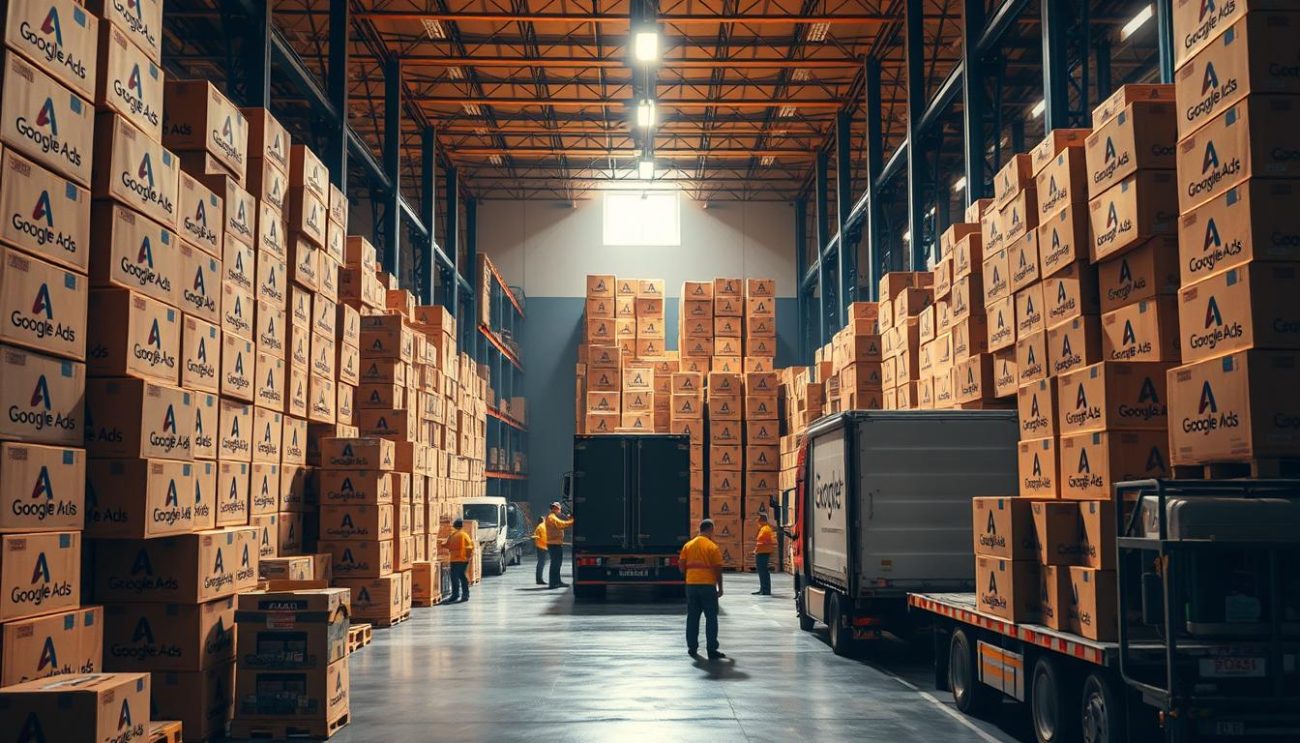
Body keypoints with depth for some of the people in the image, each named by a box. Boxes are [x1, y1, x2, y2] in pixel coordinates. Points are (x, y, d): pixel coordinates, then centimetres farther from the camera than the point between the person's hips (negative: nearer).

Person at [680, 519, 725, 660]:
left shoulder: (688, 545, 5)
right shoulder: (712, 547, -7)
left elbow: (681, 564, 4)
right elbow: (718, 569, -7)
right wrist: (720, 588, 2)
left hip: (691, 585, 4)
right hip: (708, 585, -4)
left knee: (692, 617, 12)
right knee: (711, 618, 2)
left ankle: (692, 648, 15)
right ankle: (712, 650, 0)